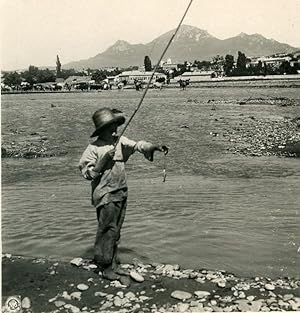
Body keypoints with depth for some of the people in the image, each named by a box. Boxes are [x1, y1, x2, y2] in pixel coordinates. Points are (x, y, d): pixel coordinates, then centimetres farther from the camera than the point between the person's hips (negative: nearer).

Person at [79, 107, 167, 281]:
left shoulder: (121, 141, 5)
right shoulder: (94, 148, -9)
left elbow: (138, 145, -2)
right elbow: (88, 173, -11)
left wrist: (155, 146, -18)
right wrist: (105, 159, -19)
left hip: (121, 193, 6)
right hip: (106, 195, -6)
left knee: (116, 230, 14)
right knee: (108, 229, -3)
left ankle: (112, 263, 27)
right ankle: (105, 265, 13)